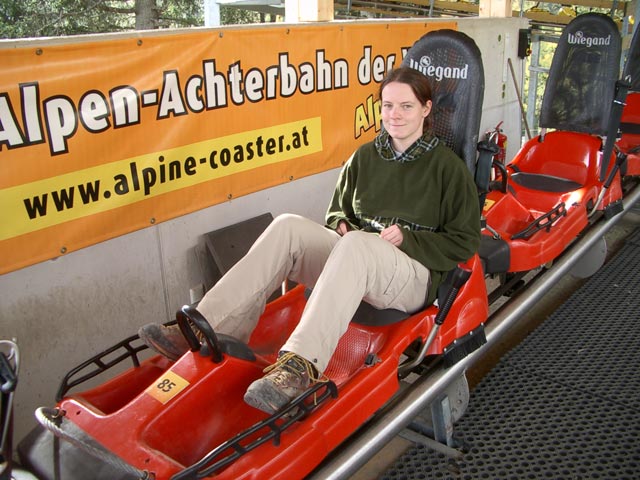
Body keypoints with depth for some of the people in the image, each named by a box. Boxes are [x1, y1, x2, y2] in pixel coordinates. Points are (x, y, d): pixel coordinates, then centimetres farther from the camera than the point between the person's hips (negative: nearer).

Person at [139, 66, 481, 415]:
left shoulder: (447, 166, 3)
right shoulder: (364, 156, 15)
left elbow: (465, 242, 1)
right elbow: (337, 211, 25)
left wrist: (407, 239, -12)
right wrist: (342, 224, 1)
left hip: (414, 275, -4)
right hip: (354, 264, 5)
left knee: (357, 243, -39)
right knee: (288, 227, -22)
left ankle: (301, 364, -52)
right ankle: (208, 331, -30)